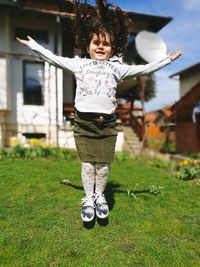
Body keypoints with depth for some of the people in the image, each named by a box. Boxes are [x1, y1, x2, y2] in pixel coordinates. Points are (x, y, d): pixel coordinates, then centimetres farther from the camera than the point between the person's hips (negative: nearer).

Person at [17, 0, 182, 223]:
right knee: (87, 165, 2)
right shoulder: (79, 64, 13)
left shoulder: (116, 68, 14)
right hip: (84, 122, 0)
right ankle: (88, 199, 23)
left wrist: (166, 60, 17)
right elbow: (54, 58, 19)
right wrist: (34, 45, 23)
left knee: (103, 166, 5)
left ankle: (100, 196, 29)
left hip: (107, 123, 1)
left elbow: (144, 69, 16)